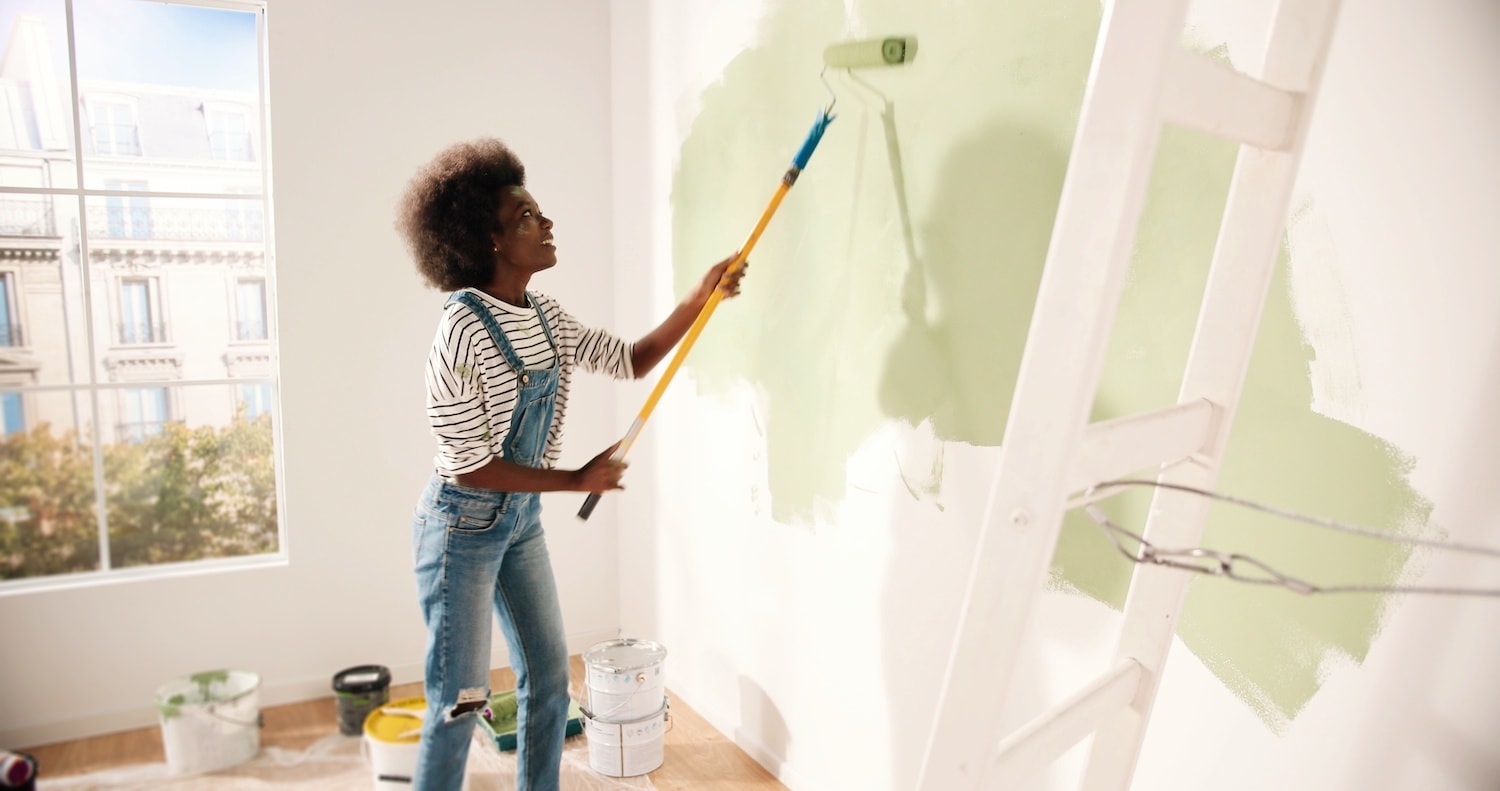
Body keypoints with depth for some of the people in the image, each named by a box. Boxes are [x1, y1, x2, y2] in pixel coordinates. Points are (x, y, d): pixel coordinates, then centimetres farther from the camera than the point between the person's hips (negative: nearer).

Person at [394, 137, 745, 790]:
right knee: (461, 699, 4)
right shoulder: (464, 329, -22)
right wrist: (576, 480, -17)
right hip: (463, 525, -8)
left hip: (522, 520, 8)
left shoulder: (546, 318, 1)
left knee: (549, 678, 15)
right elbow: (468, 466, -22)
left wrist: (699, 299, -3)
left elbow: (633, 361, 8)